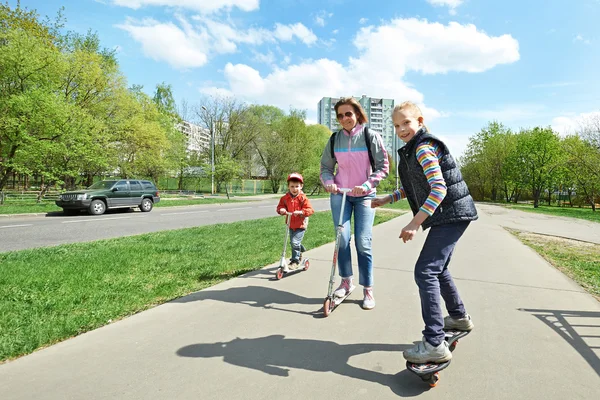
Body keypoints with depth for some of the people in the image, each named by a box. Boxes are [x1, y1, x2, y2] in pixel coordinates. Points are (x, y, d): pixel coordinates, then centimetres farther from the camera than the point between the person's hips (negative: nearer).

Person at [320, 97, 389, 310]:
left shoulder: (371, 136, -5)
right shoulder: (334, 139, 2)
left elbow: (383, 167, -6)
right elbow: (325, 167, 8)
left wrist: (367, 184, -20)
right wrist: (328, 182, -13)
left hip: (365, 195, -2)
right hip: (340, 194, 2)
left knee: (363, 243, -5)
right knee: (342, 238, -9)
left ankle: (368, 290, 9)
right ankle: (346, 281, 11)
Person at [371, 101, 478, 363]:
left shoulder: (423, 148, -16)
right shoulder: (412, 150, 15)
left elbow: (439, 188, -27)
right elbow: (414, 186, 24)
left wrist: (415, 223, -31)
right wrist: (386, 199, 16)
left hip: (450, 215, -11)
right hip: (448, 216, 11)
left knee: (426, 272, -16)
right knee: (438, 269, 22)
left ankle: (435, 343, -14)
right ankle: (459, 317, 42)